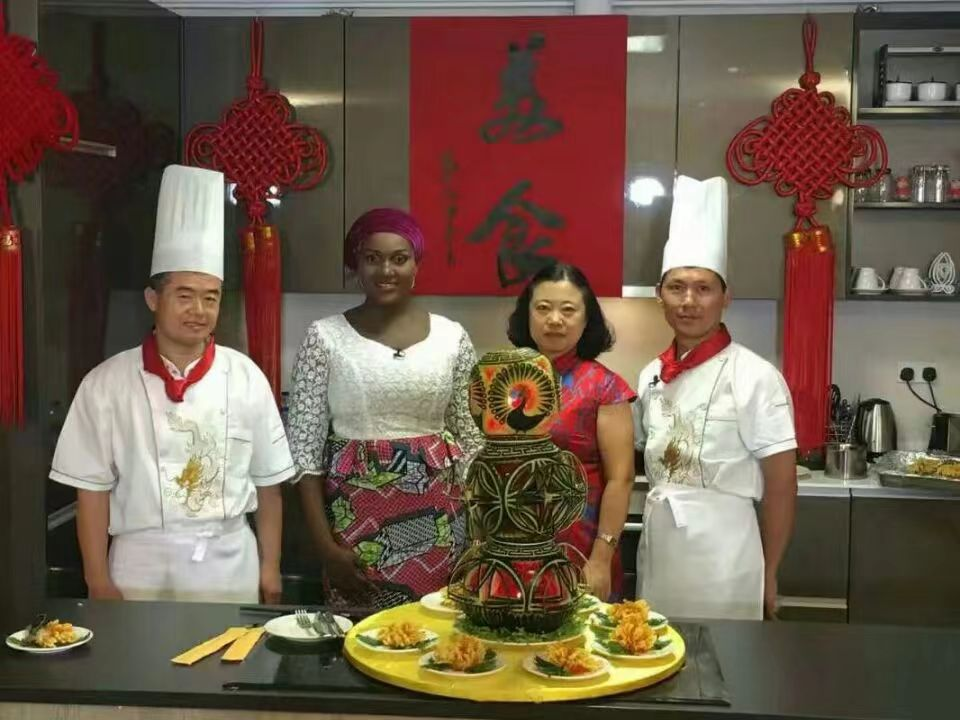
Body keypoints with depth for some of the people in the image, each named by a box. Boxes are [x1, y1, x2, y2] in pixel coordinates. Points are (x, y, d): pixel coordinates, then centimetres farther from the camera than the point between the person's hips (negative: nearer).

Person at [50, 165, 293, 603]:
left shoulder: (245, 378, -1)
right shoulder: (106, 383, -5)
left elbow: (267, 482, 4)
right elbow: (92, 488, -2)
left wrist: (270, 566, 5)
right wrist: (98, 581, -4)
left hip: (230, 563, 1)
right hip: (142, 565, -1)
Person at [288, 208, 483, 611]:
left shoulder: (451, 337, 3)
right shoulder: (325, 337, -2)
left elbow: (471, 439, 8)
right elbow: (304, 446, -2)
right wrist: (325, 544, -8)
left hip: (436, 514, 2)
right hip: (356, 512, -1)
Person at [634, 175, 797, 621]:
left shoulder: (755, 377, -11)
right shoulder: (651, 377, 5)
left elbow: (781, 487, -8)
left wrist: (768, 575, -4)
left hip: (723, 553, -5)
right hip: (657, 549, 5)